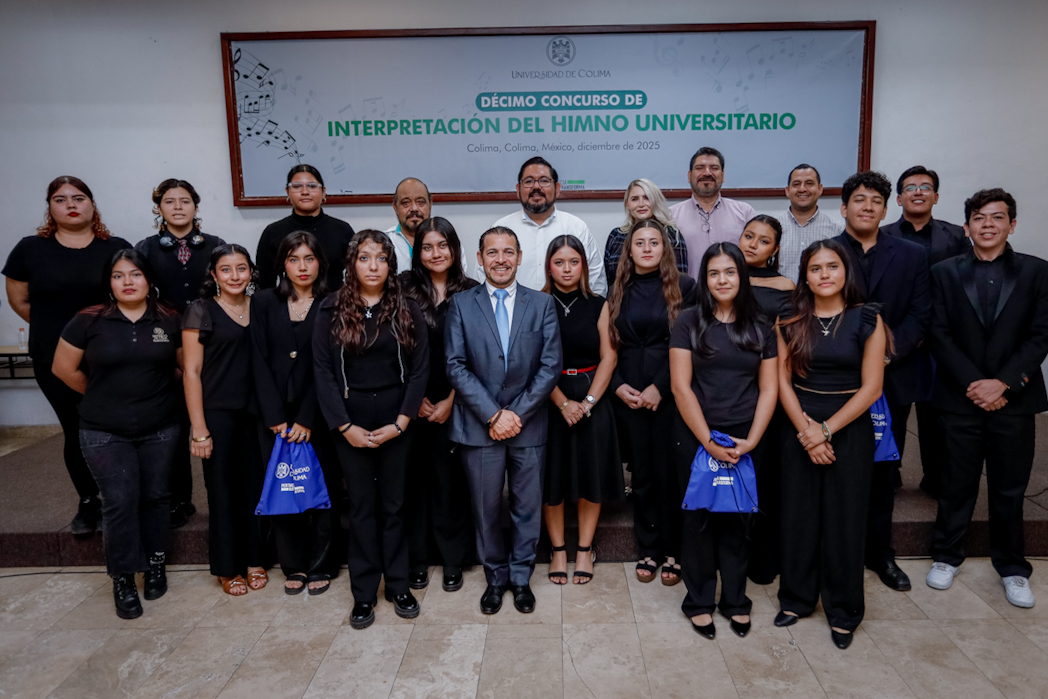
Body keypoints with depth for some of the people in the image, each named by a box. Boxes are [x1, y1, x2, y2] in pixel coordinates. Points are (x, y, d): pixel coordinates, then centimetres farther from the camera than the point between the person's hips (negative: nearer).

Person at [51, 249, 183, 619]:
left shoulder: (169, 320, -1)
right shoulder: (89, 321, -6)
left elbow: (187, 364, 9)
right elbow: (64, 368, 3)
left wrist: (158, 389, 5)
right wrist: (101, 395, 10)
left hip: (160, 429, 2)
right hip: (105, 433, -1)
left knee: (155, 496, 10)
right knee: (120, 502, -3)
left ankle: (155, 564, 29)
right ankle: (123, 579, 13)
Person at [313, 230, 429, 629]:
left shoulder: (407, 311, 0)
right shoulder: (332, 312, -1)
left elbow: (420, 369, -3)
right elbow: (323, 372, -3)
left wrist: (400, 423, -9)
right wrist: (345, 426, -9)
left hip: (396, 424, 0)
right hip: (350, 426, 0)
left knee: (393, 503, 9)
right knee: (361, 506, 8)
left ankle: (398, 585, 25)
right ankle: (364, 593, 21)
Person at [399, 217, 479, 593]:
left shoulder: (470, 293, 0)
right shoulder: (404, 289, 1)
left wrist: (450, 401, -6)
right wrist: (415, 399, -5)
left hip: (453, 403, 0)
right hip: (413, 403, 1)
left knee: (451, 477, 5)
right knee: (415, 477, 7)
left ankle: (453, 559, 20)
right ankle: (416, 558, 22)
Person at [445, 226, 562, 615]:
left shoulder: (542, 304, 3)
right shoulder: (461, 304, 1)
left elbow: (551, 365, -3)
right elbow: (456, 366, -5)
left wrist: (517, 413, -11)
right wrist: (493, 414, -13)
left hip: (528, 423, 1)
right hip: (479, 424, 0)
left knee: (527, 506, 11)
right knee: (486, 507, 10)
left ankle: (521, 577, 31)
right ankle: (495, 577, 31)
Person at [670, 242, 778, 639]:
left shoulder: (760, 327, 6)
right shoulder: (689, 323, -2)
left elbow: (769, 389, 4)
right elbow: (681, 387, -8)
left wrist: (751, 440, -8)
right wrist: (709, 442, -11)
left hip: (746, 440, 2)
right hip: (695, 437, -2)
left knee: (738, 519, 10)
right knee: (700, 518, 7)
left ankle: (735, 599, 28)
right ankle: (699, 601, 23)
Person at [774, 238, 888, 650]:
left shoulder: (867, 320, -3)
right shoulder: (790, 322, 3)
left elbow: (871, 387, -7)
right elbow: (783, 381, 1)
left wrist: (825, 430, -12)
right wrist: (805, 431, -11)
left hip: (849, 428, -2)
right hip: (799, 428, 2)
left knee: (844, 519, 6)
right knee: (799, 514, 8)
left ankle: (844, 610, 23)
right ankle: (797, 597, 27)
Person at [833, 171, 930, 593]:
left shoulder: (911, 255, 6)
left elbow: (919, 316, 0)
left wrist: (889, 349, -16)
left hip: (892, 379, 2)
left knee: (884, 470, 12)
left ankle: (879, 553, 28)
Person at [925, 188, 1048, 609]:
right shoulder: (945, 273, 3)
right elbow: (940, 336, -3)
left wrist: (1002, 382, -14)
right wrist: (972, 383, -12)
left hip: (1014, 399, 1)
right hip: (961, 398, 0)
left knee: (1010, 488, 10)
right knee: (957, 484, 9)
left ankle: (1012, 567, 27)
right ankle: (946, 556, 25)